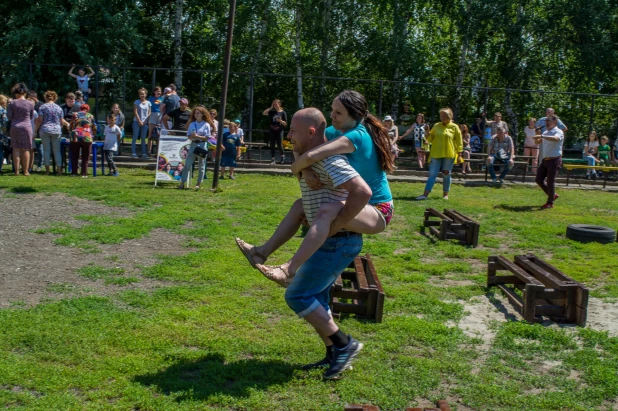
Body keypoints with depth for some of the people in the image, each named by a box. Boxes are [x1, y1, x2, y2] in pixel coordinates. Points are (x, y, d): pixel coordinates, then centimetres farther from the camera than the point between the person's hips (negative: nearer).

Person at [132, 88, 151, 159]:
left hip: (145, 123, 2)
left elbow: (149, 113, 6)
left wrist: (145, 121, -5)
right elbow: (135, 112, -4)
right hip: (137, 122, -2)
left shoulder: (148, 103, 8)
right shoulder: (137, 102, 1)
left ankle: (144, 153, 7)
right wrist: (139, 121, -10)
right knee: (135, 137, -2)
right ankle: (133, 153, -2)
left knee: (143, 138, 6)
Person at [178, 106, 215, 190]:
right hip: (193, 144, 3)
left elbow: (207, 138, -6)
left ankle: (198, 184, 12)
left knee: (201, 165, 3)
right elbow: (189, 136, 6)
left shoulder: (206, 125, -2)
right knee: (187, 164, -3)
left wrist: (197, 136, -15)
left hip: (202, 145, -3)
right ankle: (183, 182, -2)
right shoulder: (192, 124, 9)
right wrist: (193, 136, -15)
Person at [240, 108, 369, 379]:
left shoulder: (329, 160, -20)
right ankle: (334, 355, 23)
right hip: (329, 241, 10)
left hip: (338, 242, -10)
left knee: (297, 296, -7)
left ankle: (344, 344, 2)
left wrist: (338, 223, -24)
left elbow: (362, 192, -32)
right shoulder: (311, 159, 12)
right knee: (315, 299, 14)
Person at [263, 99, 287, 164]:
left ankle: (283, 157, 21)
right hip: (272, 130, 3)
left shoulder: (283, 113, 0)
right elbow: (264, 113, -3)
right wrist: (270, 107, -3)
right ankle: (272, 159, 6)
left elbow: (285, 123, -1)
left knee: (279, 145, -3)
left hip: (279, 130, -3)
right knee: (272, 145, 2)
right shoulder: (272, 112, 9)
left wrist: (280, 121, -19)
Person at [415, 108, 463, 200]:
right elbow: (431, 139, 13)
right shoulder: (436, 126, 6)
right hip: (436, 154, 2)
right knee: (432, 174, -3)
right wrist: (428, 134, -9)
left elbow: (459, 142, 2)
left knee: (446, 174, 6)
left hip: (449, 155, -2)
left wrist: (459, 154, -3)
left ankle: (445, 194, 18)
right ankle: (425, 194, -7)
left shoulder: (454, 127, 0)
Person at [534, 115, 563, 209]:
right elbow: (537, 142, 21)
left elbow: (555, 138, -31)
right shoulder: (545, 132, 15)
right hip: (544, 160, 8)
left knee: (550, 182, -4)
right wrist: (537, 133, 2)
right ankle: (553, 195, 27)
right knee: (539, 180, 9)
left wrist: (542, 136, -37)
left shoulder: (558, 132, -8)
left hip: (554, 160, -8)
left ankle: (550, 203, 8)